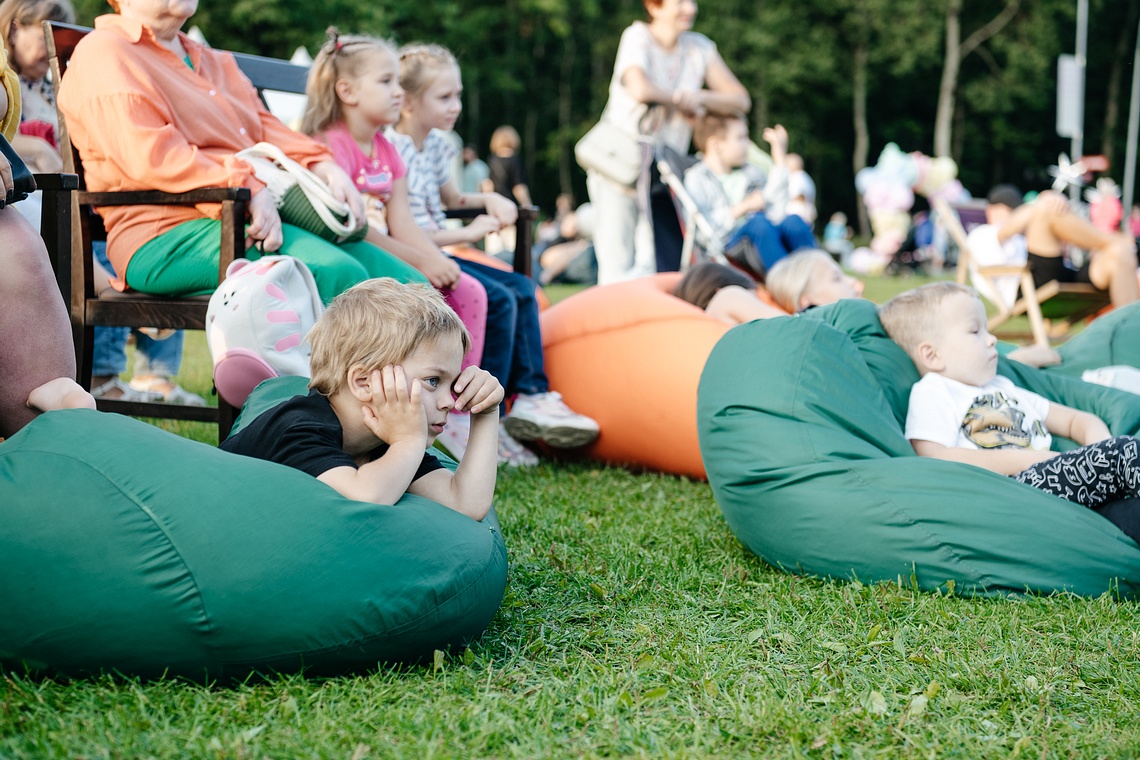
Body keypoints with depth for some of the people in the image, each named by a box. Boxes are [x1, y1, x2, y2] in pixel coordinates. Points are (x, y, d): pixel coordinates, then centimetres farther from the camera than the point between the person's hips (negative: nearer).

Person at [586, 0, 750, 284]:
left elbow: (740, 99, 2)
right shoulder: (637, 37, -12)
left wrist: (701, 97, -16)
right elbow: (640, 90, -31)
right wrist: (683, 101, -14)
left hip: (664, 173, 6)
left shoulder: (700, 48, 5)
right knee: (617, 268, -8)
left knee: (669, 267, 3)